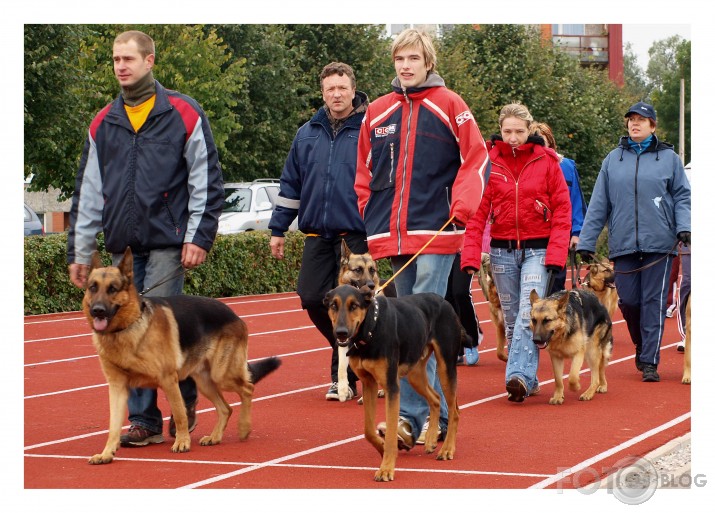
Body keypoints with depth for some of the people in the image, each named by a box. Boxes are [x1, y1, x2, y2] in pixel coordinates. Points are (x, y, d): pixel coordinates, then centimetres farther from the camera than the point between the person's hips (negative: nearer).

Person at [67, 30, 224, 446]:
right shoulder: (104, 124, 13)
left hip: (166, 243, -5)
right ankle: (144, 420, 8)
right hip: (123, 247, 5)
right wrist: (80, 250, 12)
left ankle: (185, 398, 11)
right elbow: (88, 192, 16)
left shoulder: (183, 114, 0)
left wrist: (199, 236, -9)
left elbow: (207, 181, -1)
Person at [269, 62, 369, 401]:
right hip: (317, 234, 5)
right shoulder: (307, 134, 11)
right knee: (312, 298, 0)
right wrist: (278, 228, 13)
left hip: (356, 235, -4)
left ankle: (344, 377, 11)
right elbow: (290, 185, 16)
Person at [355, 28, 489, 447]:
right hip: (394, 235, 5)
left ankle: (413, 416, -13)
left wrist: (463, 205, -12)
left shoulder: (449, 106, -1)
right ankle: (434, 416, 14)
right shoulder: (378, 112, 11)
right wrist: (371, 215, 8)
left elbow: (476, 159, -1)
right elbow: (365, 170, 18)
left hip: (436, 232, -5)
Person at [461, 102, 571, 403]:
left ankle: (519, 375, -25)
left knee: (529, 314, -17)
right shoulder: (489, 161, 1)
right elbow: (478, 212, -2)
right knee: (512, 318, 8)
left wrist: (556, 254, -11)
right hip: (502, 250, 3)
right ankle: (528, 380, 17)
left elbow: (562, 210, -1)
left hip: (537, 249, -2)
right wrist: (471, 255, -12)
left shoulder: (546, 161, -1)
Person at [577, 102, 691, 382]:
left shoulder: (668, 157, 7)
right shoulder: (613, 159, 11)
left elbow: (682, 196, 7)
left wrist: (684, 227, -9)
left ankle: (650, 362, 0)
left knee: (654, 302, -3)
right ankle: (641, 345, 27)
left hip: (658, 243, -2)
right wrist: (586, 241, 5)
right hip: (623, 243, 2)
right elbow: (598, 203, 9)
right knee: (627, 301, 1)